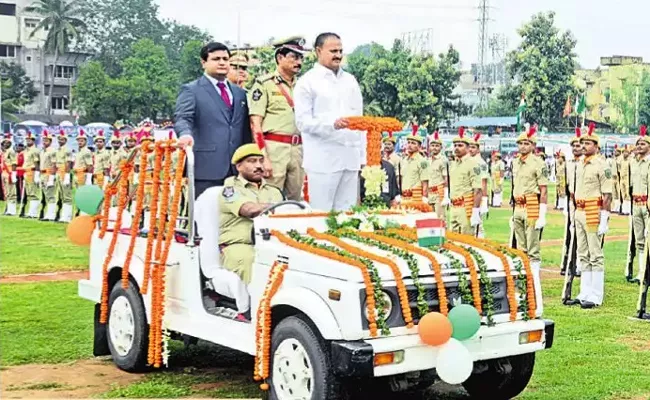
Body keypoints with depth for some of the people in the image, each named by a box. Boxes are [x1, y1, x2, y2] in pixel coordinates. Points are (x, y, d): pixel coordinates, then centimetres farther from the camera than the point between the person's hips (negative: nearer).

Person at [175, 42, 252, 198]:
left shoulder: (239, 93, 21)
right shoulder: (191, 90, 5)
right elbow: (182, 118, -10)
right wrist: (185, 134, -33)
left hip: (237, 168, 5)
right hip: (206, 167, -5)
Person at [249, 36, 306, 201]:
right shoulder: (264, 84, -2)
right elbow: (255, 124, -7)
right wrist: (264, 158, -15)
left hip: (298, 149, 6)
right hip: (273, 148, -6)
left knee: (296, 202, 10)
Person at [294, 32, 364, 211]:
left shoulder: (350, 80, 16)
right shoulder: (307, 82, 0)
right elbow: (303, 121, -7)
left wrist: (362, 156, 13)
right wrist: (333, 124, -23)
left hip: (350, 158, 5)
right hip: (323, 160, -5)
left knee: (347, 212, 5)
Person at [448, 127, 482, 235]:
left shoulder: (473, 164, -10)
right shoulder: (452, 164, 14)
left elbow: (478, 191, -16)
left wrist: (475, 213, -21)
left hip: (467, 208, -8)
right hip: (454, 209, 8)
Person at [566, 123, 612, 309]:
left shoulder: (601, 165, -11)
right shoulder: (580, 165, 14)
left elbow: (607, 195, -14)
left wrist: (604, 220, -18)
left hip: (594, 214, -8)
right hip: (579, 214, 8)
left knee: (596, 256, -4)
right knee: (583, 255, 12)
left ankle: (596, 297, 0)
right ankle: (585, 293, 18)